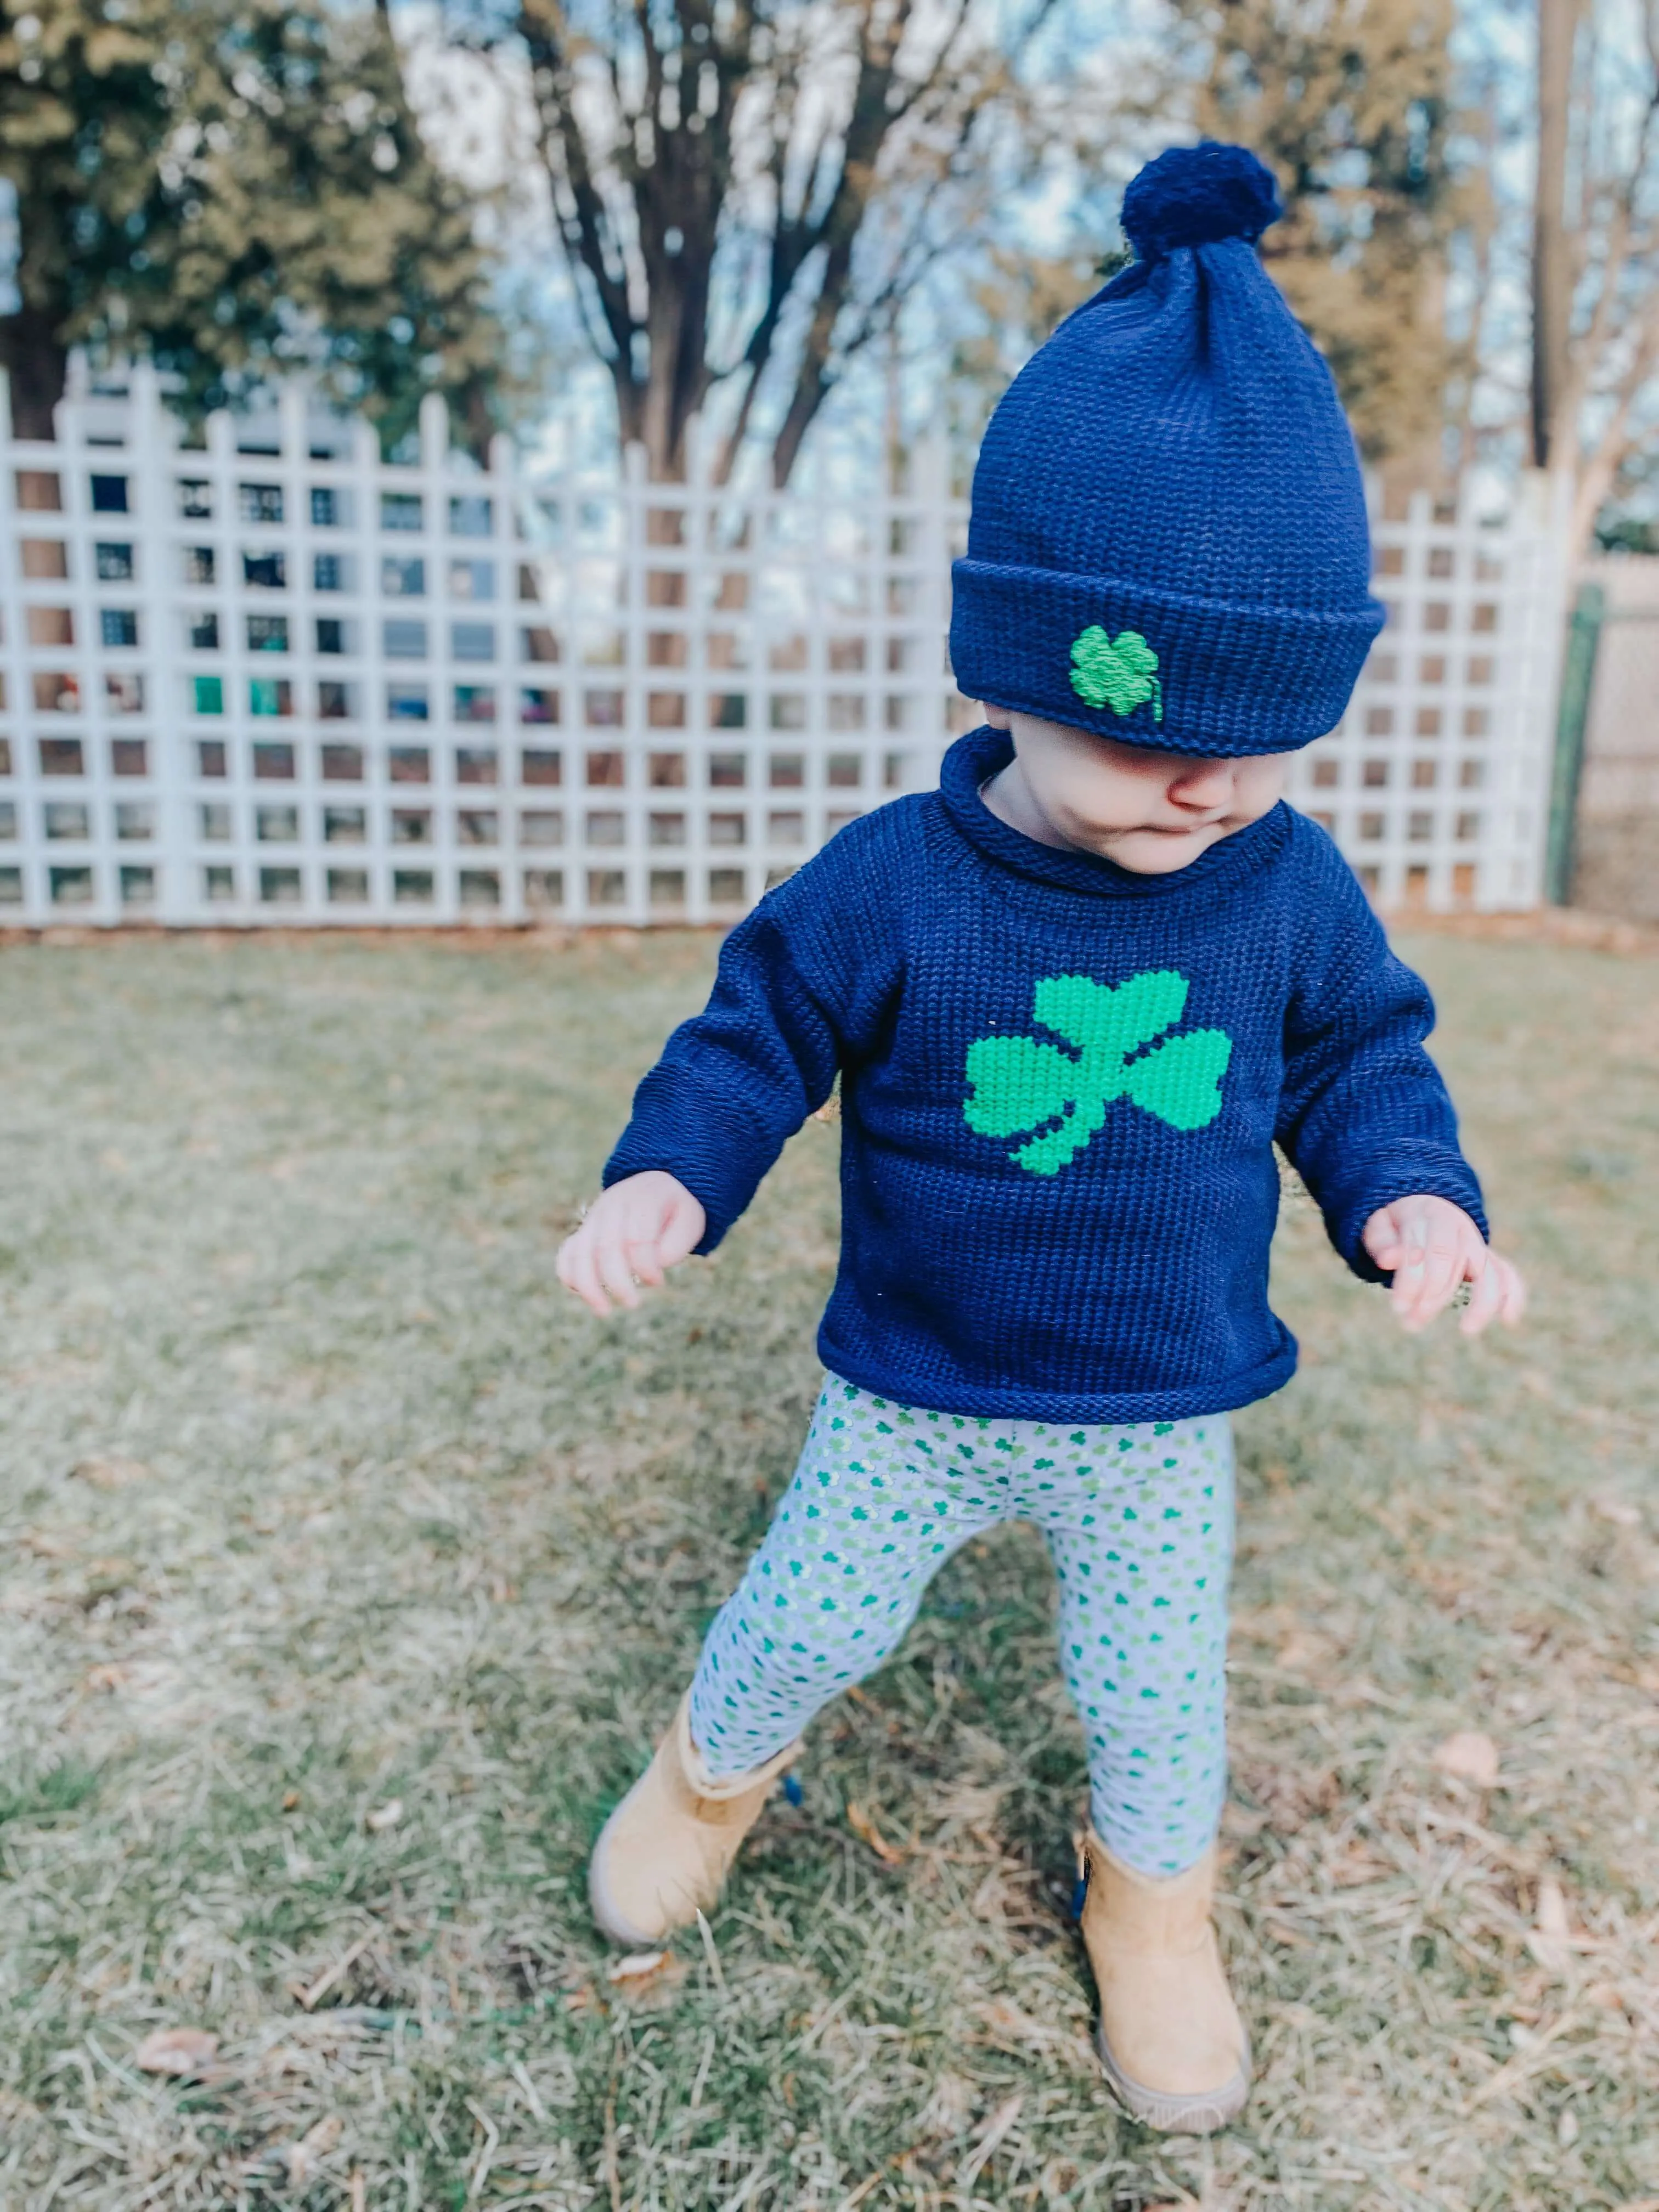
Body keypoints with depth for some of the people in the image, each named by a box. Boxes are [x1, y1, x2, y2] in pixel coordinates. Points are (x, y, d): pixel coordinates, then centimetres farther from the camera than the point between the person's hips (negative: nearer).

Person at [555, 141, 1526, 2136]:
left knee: (1157, 1683, 16)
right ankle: (710, 1770, 49)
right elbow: (761, 1029, -8)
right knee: (806, 1616, 13)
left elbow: (1360, 1055, 3)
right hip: (912, 1396, -1)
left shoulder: (1289, 890, -10)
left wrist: (1412, 1192, -13)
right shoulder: (889, 887, -18)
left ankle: (1150, 1900, 49)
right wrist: (666, 1174, -23)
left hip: (1165, 1416, 2)